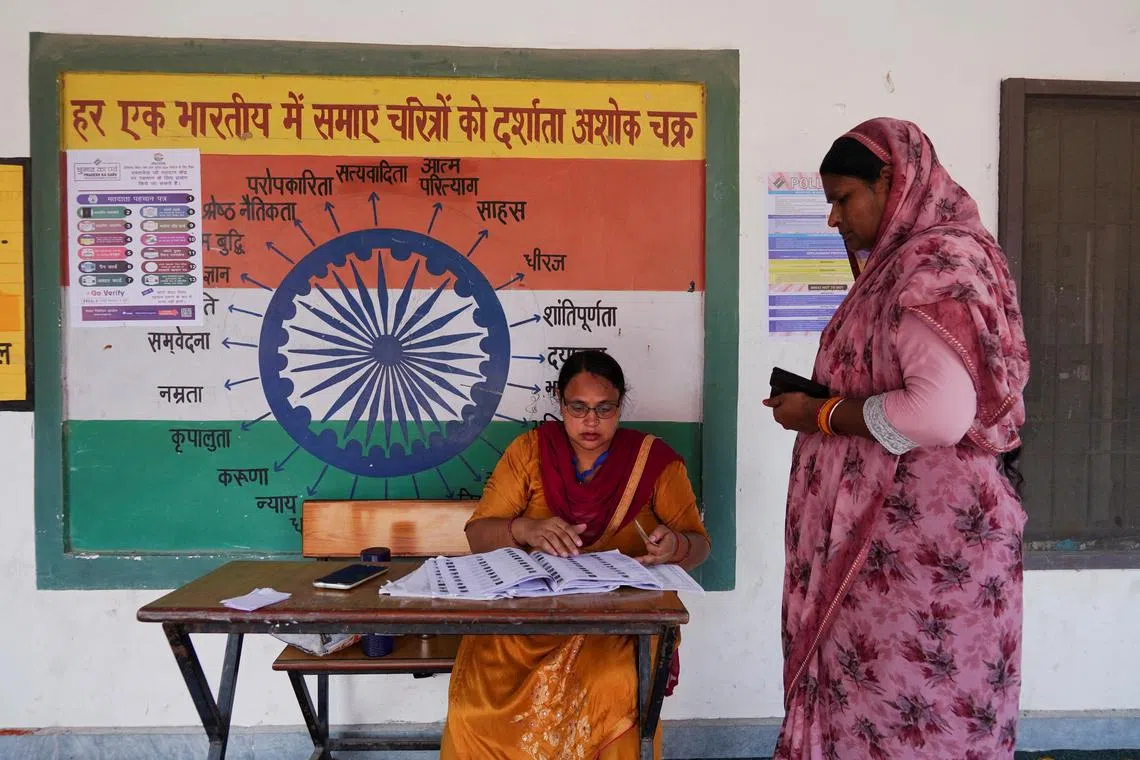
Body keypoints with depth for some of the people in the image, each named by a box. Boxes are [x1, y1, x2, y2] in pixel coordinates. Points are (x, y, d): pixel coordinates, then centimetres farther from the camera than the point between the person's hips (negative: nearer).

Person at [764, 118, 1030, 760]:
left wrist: (821, 415, -15)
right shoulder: (903, 262, 15)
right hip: (891, 528, 9)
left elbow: (940, 413, -27)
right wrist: (818, 400, 10)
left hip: (922, 535, -9)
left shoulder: (937, 261, -15)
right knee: (872, 690, 15)